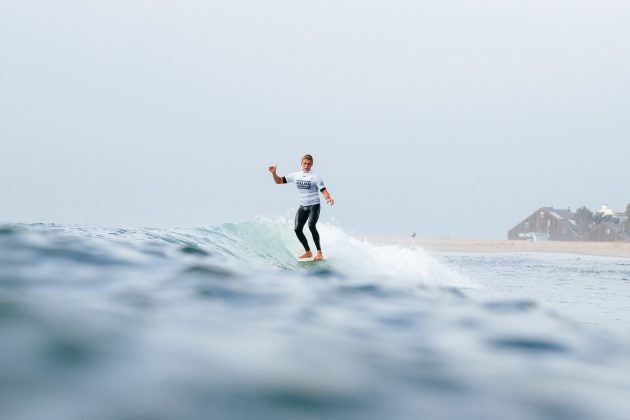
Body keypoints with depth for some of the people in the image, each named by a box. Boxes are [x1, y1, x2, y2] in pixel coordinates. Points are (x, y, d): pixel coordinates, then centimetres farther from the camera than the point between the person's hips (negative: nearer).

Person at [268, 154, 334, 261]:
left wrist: (328, 198, -36)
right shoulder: (295, 175, 6)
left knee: (311, 226, -25)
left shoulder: (315, 177, -8)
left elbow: (323, 190, -15)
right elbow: (279, 181, 11)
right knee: (298, 229, -2)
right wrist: (274, 173, -8)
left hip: (314, 206, -6)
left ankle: (319, 252, -18)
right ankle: (308, 252, 12)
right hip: (302, 207, 6)